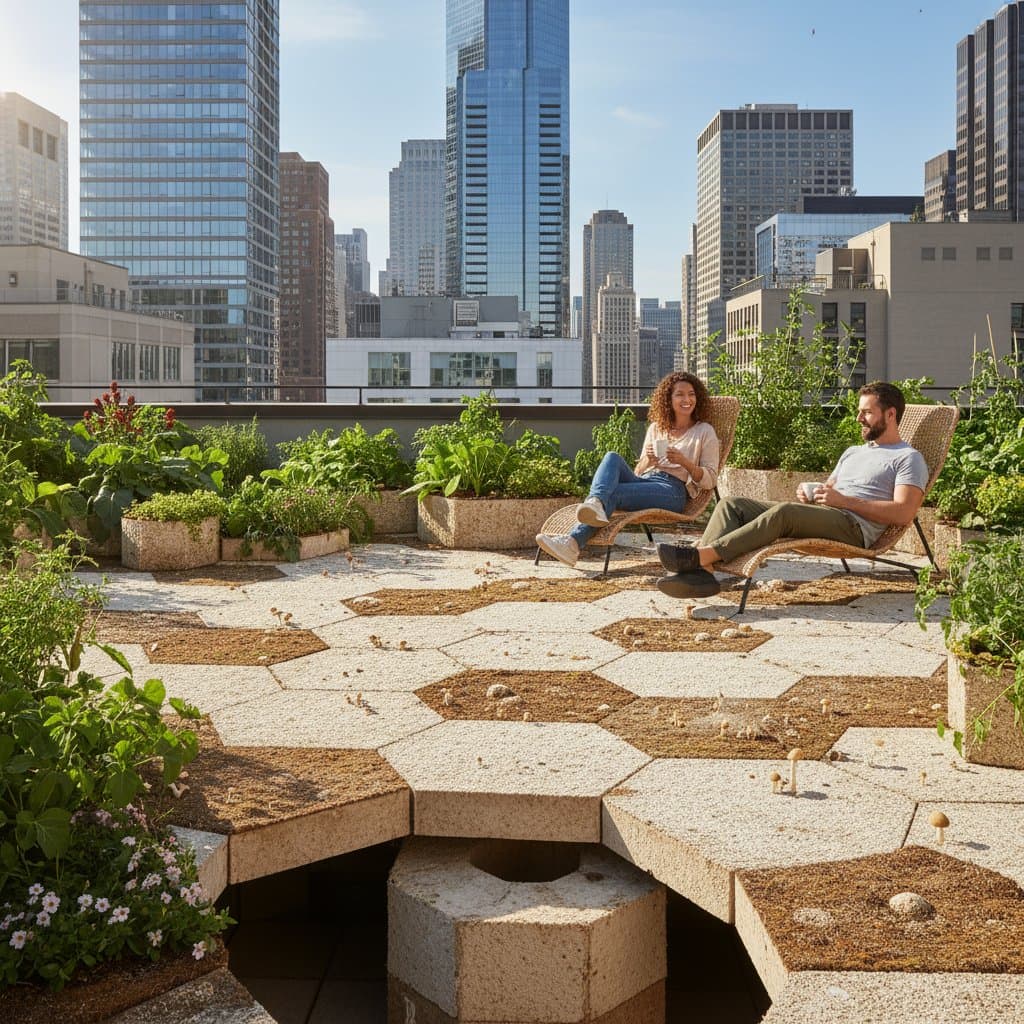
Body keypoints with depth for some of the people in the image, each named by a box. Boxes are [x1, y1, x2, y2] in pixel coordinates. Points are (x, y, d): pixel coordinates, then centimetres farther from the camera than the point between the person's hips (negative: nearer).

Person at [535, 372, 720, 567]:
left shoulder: (705, 432, 13)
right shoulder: (656, 428, 26)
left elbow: (710, 480, 6)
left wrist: (684, 462, -11)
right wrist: (647, 461, -2)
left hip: (673, 490, -4)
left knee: (613, 492, -30)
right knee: (612, 457, -26)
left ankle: (573, 542, -49)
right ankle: (595, 505, -54)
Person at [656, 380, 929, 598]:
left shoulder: (909, 458, 8)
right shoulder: (853, 452, 34)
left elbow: (904, 513, -8)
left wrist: (844, 500, -11)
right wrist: (809, 495, 7)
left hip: (854, 526, -8)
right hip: (820, 517, 8)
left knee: (784, 510, -37)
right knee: (733, 504, -12)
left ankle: (700, 555, -44)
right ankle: (699, 571, -36)